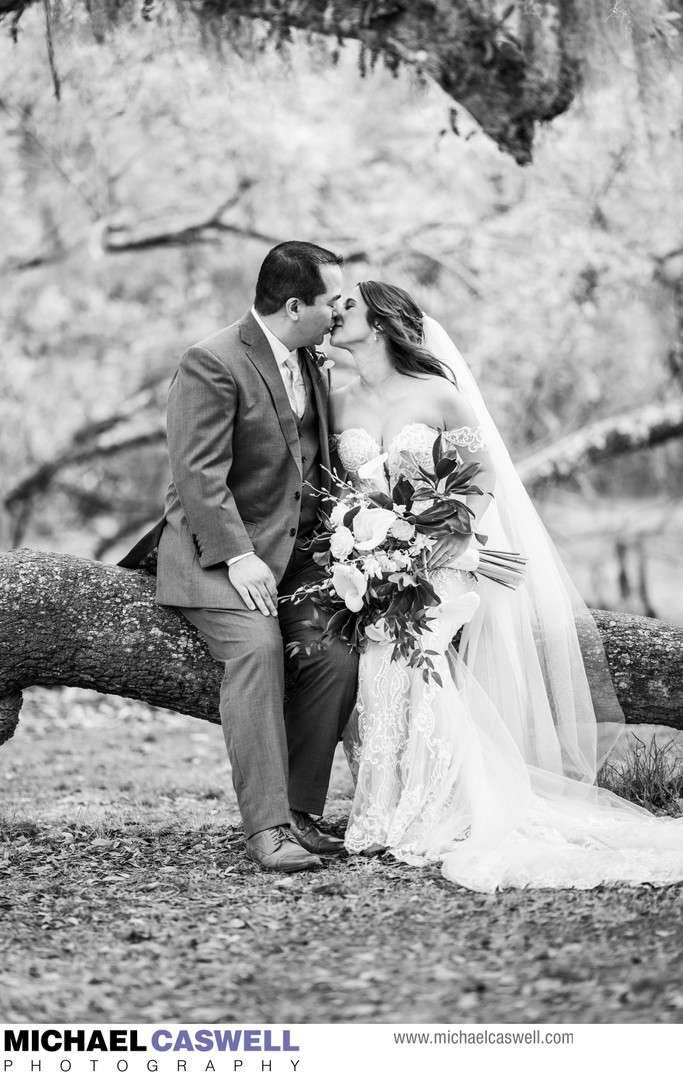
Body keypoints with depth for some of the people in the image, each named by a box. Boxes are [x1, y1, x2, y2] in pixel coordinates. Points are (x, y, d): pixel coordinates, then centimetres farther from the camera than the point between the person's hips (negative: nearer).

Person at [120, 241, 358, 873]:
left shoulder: (313, 364, 12)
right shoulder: (213, 364, -13)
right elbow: (200, 473, -19)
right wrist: (237, 555, -26)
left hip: (295, 554, 7)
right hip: (219, 551, -7)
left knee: (337, 653, -16)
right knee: (257, 647, -29)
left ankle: (298, 811, -7)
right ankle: (266, 828, -29)